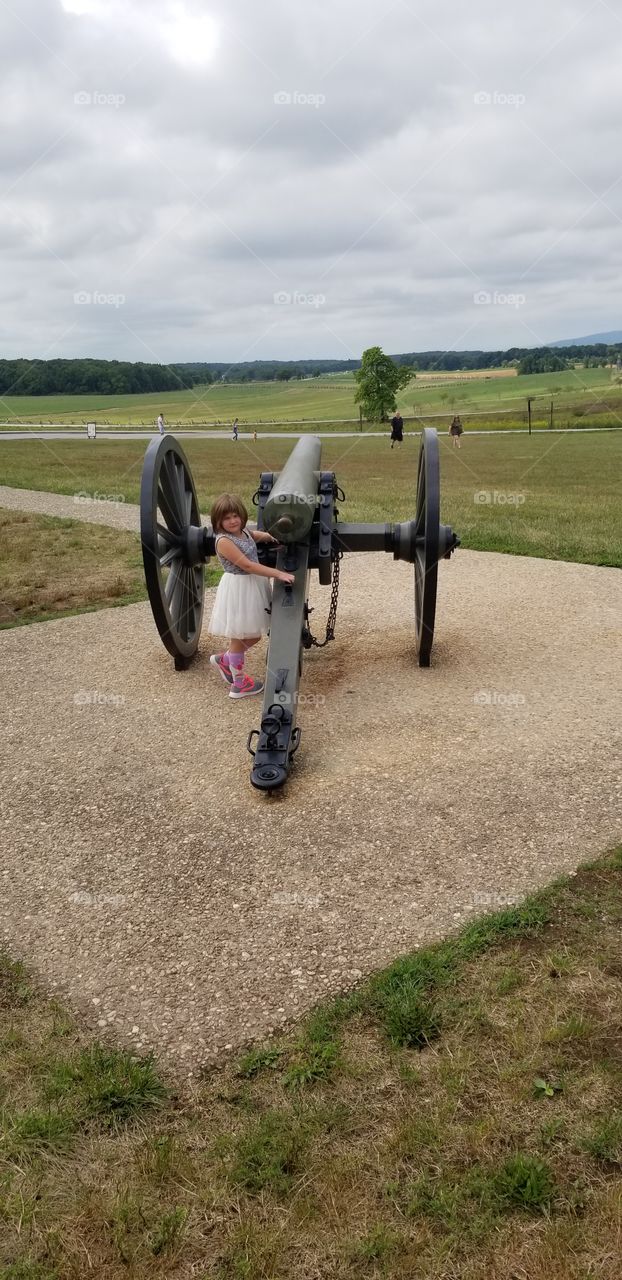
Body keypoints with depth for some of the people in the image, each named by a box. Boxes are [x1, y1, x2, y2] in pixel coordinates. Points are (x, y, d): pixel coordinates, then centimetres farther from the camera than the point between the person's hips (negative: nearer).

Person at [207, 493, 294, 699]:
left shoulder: (245, 532, 2)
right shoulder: (224, 541, -22)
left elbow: (259, 535, 28)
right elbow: (247, 565, -26)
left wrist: (273, 537, 8)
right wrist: (278, 573, -27)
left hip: (253, 586, 8)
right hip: (237, 589, -8)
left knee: (253, 636, 18)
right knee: (239, 639, 7)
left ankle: (223, 660, 39)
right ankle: (238, 684, 23)